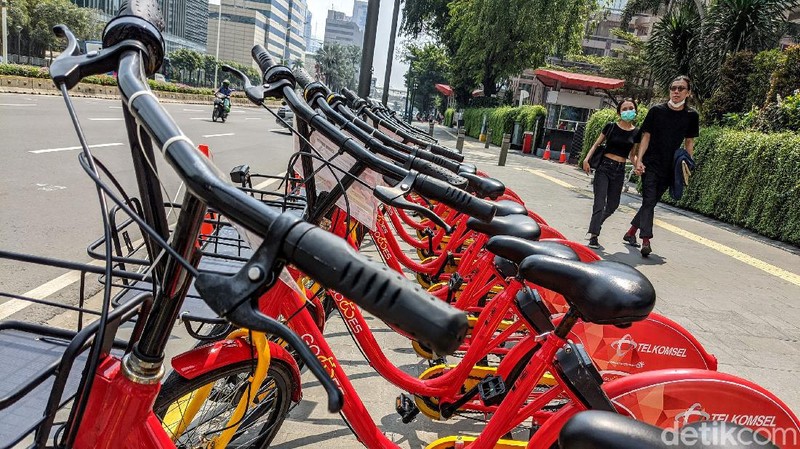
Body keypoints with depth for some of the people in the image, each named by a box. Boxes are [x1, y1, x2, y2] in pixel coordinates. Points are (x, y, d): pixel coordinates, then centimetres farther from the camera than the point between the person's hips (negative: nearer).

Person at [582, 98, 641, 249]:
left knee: (613, 205, 10)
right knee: (600, 203, -13)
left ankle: (594, 226, 33)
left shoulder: (637, 132, 6)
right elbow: (597, 144, 4)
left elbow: (632, 155, 12)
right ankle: (593, 236, -14)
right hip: (604, 167, -4)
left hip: (619, 171, 4)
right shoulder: (611, 127, -1)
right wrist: (587, 158, -10)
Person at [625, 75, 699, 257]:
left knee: (651, 202, 10)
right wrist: (639, 160, -10)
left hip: (670, 168, 3)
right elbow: (646, 136, -1)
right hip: (651, 165, -3)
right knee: (649, 201, -11)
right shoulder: (657, 110, -4)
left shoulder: (692, 115, 3)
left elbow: (689, 142, 10)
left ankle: (631, 232, 25)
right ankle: (646, 241, -13)